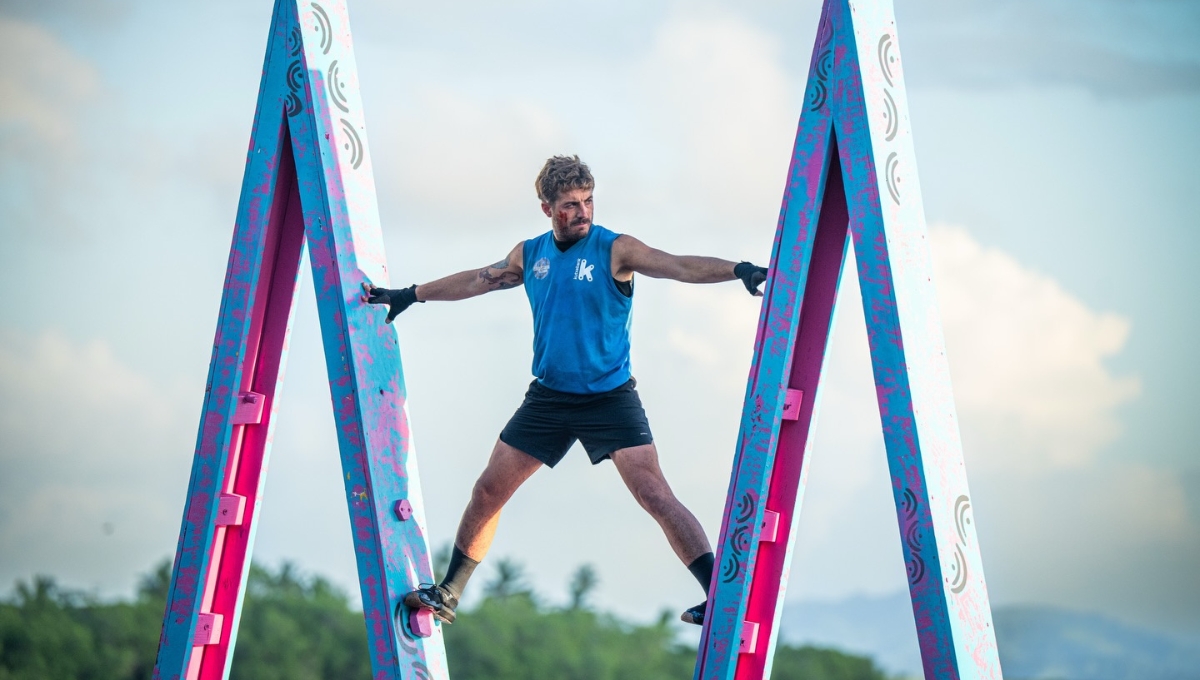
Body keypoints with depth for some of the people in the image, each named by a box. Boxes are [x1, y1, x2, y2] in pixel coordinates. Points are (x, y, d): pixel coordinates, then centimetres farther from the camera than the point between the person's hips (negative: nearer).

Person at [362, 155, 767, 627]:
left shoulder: (615, 250, -9)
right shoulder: (529, 255, 6)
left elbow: (680, 266, -22)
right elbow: (476, 280, 23)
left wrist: (738, 270, -39)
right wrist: (410, 295, 32)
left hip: (610, 398, -5)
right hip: (548, 397, 5)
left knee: (654, 494, -17)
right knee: (488, 491, 7)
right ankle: (448, 594, 22)